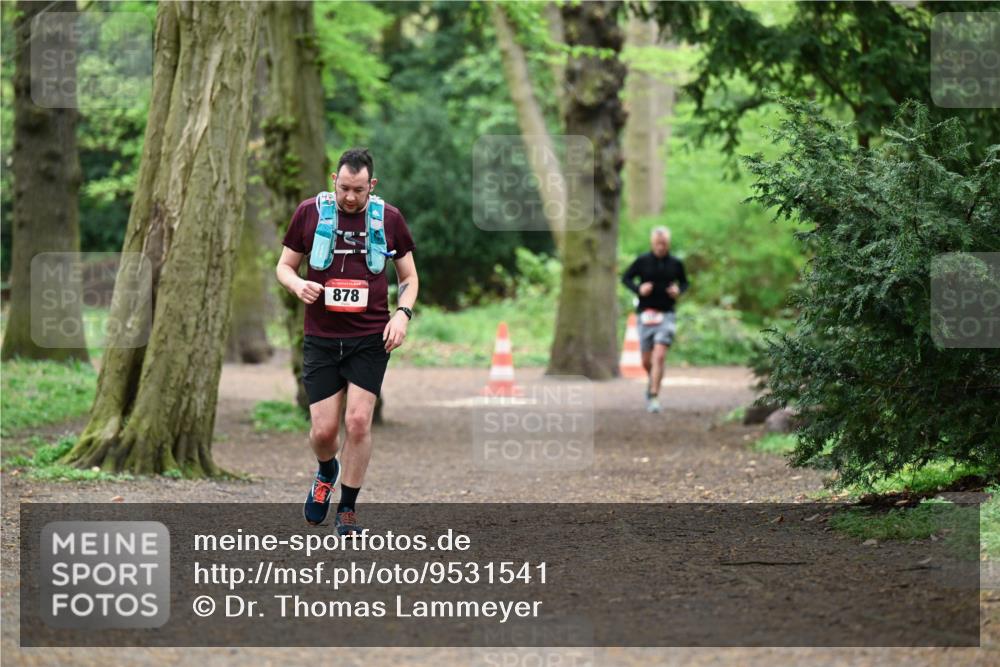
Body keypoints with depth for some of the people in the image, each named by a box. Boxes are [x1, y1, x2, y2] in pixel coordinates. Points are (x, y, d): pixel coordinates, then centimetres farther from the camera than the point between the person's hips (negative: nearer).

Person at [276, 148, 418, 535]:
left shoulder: (389, 218, 2)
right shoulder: (309, 212, 1)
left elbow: (409, 276, 12)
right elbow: (284, 265, 11)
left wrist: (402, 313, -6)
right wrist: (298, 285, -12)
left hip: (370, 339, 0)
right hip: (321, 339, 1)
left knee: (358, 421, -11)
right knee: (323, 430, -3)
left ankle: (348, 510, 4)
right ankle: (327, 473, 33)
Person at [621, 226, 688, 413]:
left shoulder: (675, 264, 2)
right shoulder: (642, 261, -2)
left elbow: (684, 282, 17)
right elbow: (626, 278, 7)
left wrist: (679, 290, -5)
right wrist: (638, 289, -12)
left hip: (666, 315, -1)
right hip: (646, 314, 1)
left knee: (659, 357, -16)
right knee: (646, 361, 9)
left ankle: (654, 396, -14)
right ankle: (653, 380, 41)